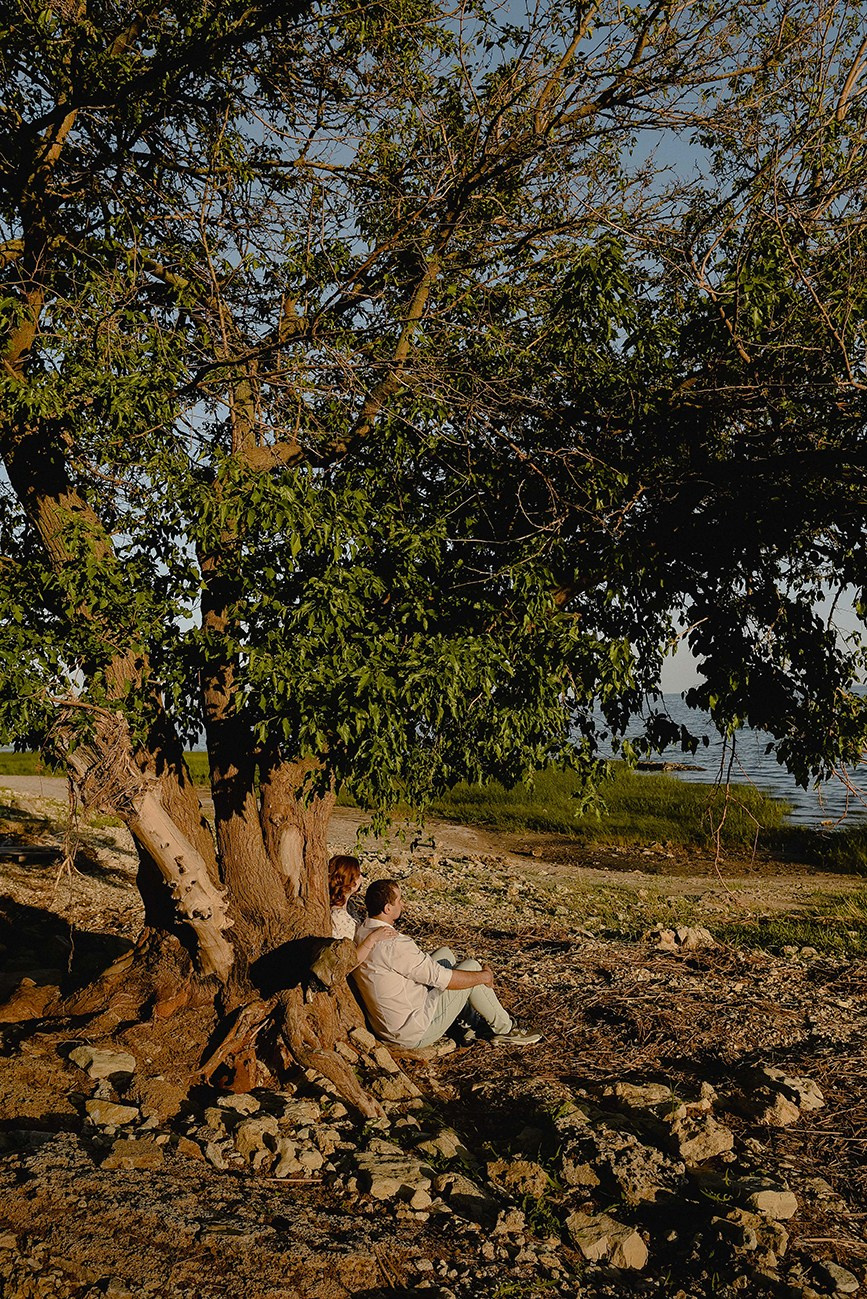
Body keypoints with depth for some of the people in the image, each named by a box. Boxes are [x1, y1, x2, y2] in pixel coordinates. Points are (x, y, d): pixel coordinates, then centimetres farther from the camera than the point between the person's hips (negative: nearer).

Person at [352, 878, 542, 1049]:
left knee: (445, 953, 17)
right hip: (415, 1033, -9)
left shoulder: (361, 933, -1)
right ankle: (504, 1029, 19)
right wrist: (484, 976, -5)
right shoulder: (394, 945, -28)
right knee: (471, 967, 1)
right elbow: (442, 978, -20)